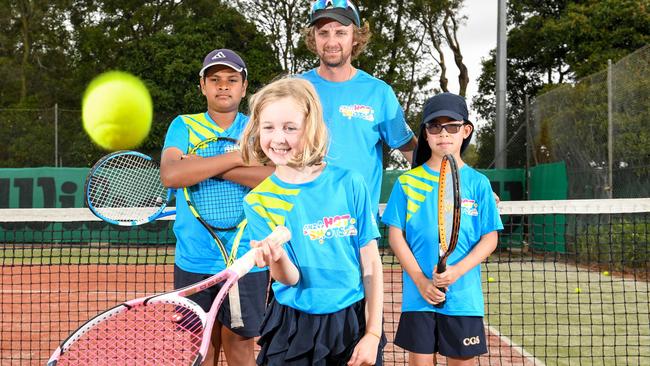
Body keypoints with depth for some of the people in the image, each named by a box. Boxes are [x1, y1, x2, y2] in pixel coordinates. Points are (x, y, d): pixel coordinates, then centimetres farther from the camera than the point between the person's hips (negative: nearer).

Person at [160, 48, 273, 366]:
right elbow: (170, 175, -14)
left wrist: (204, 167, -15)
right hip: (193, 260, 1)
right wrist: (236, 158, -14)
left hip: (245, 260, -1)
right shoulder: (184, 126, 5)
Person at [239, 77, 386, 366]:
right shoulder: (258, 201, -6)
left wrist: (373, 334, -4)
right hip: (293, 330, 0)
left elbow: (370, 264, -3)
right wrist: (277, 259, -34)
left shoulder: (349, 183, -8)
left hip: (353, 323, 0)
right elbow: (291, 279, -12)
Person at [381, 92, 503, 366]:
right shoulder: (408, 182, 2)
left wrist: (457, 271, -14)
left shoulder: (477, 183, 2)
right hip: (419, 294, 0)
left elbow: (490, 238, 2)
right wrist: (421, 280, -9)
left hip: (464, 296, 0)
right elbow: (396, 235, 2)